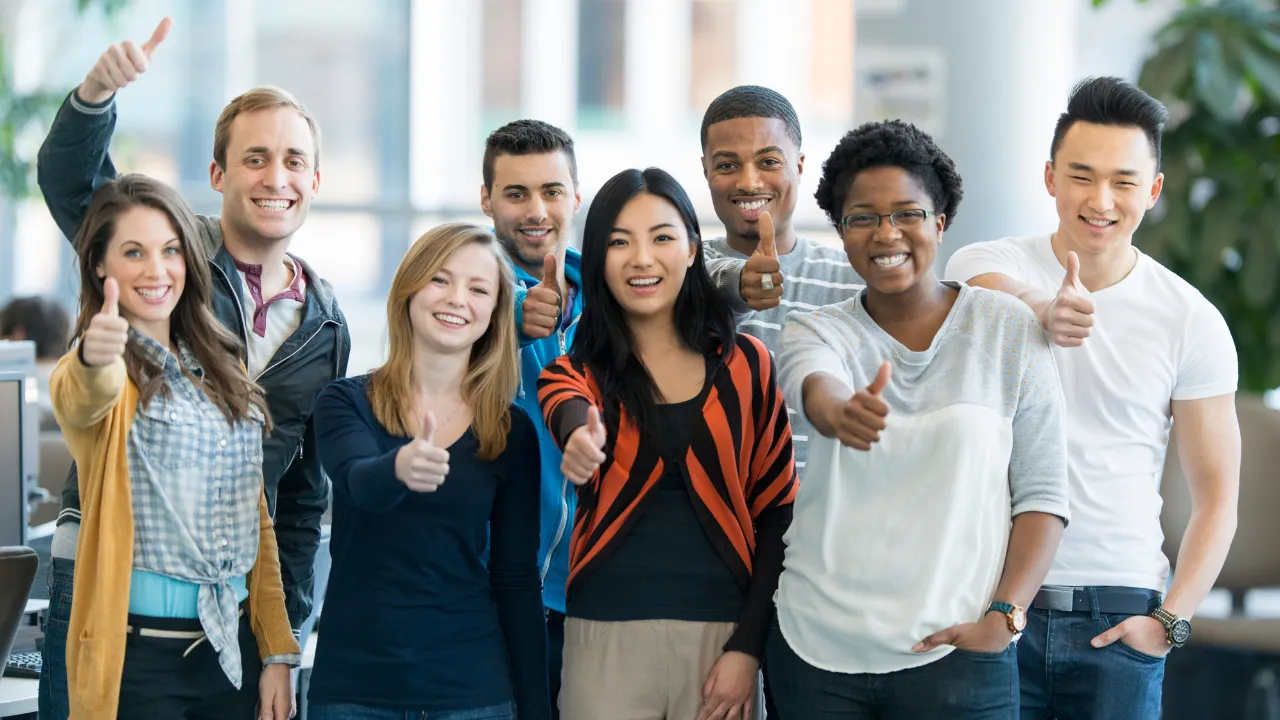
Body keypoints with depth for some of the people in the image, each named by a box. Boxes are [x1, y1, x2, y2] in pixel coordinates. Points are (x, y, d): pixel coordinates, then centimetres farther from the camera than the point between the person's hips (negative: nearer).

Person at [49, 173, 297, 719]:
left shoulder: (221, 372, 14)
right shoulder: (108, 374, -5)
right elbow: (81, 401, -30)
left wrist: (277, 652, 10)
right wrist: (95, 360, -54)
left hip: (232, 646, 6)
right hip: (140, 652, -5)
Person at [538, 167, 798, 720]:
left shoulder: (745, 365, 5)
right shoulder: (579, 372, 5)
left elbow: (776, 511, 4)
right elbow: (568, 409, -20)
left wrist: (747, 647, -5)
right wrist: (580, 437, -44)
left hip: (720, 637, 0)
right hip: (607, 639, 0)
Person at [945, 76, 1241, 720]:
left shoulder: (1192, 322, 1)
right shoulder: (985, 264, 0)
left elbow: (1216, 496, 4)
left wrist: (1170, 619, -7)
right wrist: (1046, 313, -47)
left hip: (1120, 620, 0)